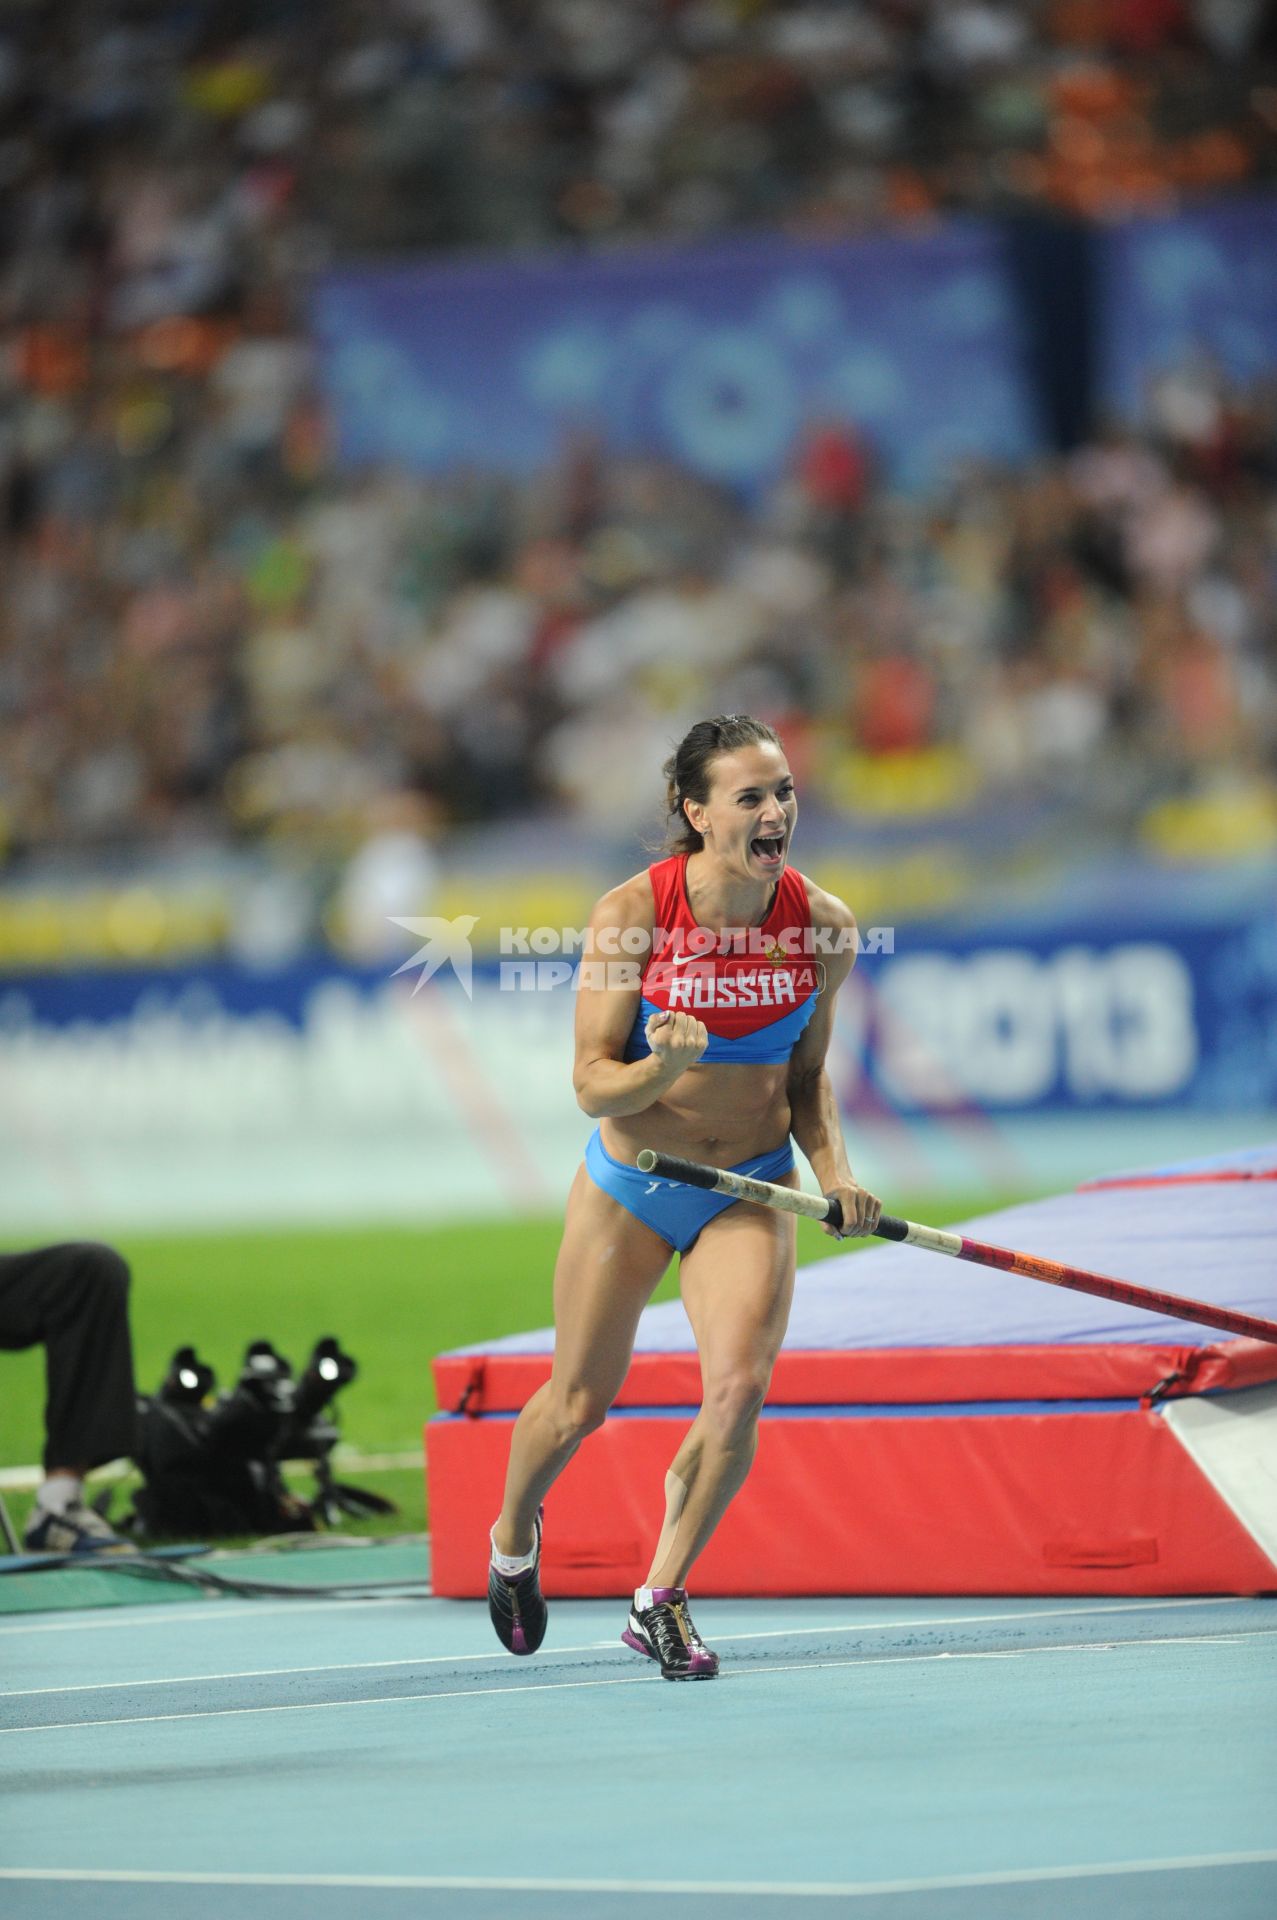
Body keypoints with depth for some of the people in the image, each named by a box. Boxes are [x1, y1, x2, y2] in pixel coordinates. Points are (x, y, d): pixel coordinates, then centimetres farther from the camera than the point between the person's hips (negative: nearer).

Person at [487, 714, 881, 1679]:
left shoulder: (824, 924, -11)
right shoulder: (633, 914, -19)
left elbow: (808, 1074, 5)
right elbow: (593, 1083, -16)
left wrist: (833, 1171, -11)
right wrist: (662, 1068, -37)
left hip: (749, 1191, 1)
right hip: (628, 1186, -1)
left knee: (740, 1387, -21)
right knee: (580, 1403, 10)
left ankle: (662, 1599, -2)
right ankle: (514, 1538, 44)